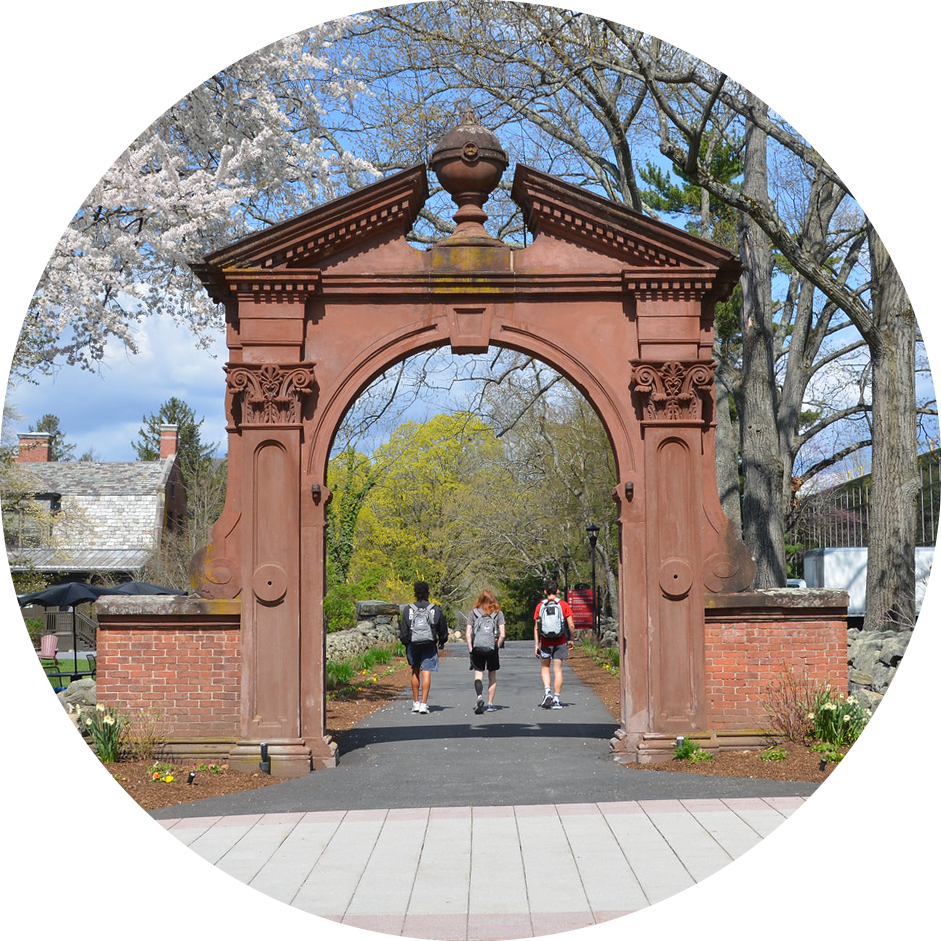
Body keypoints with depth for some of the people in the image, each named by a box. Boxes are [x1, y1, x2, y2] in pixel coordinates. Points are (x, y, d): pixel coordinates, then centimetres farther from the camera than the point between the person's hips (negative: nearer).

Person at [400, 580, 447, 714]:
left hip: (413, 644, 1)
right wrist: (442, 642, 25)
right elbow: (443, 628, 9)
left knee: (415, 672, 15)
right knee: (426, 673, -2)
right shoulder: (436, 609, -1)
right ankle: (424, 704, -10)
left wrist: (406, 643, 15)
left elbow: (403, 631, 0)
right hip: (430, 645, -1)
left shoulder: (408, 609, -2)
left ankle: (415, 703, 17)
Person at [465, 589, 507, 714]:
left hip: (477, 648, 0)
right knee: (492, 676, 13)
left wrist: (470, 649, 2)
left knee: (478, 674, 3)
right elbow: (502, 634, -5)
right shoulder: (498, 613, 3)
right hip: (492, 648, 0)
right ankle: (490, 704, 14)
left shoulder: (474, 613, 4)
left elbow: (468, 634, -2)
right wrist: (497, 647, 6)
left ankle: (479, 696, -23)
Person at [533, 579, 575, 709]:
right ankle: (556, 700, 2)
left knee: (545, 668, 16)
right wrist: (570, 640, 10)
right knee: (557, 670, 4)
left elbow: (536, 628, -1)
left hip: (545, 643, 0)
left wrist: (536, 645, 4)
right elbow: (571, 625, -4)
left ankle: (548, 692, -4)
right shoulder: (564, 605, -2)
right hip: (560, 642, 0)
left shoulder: (540, 606, 0)